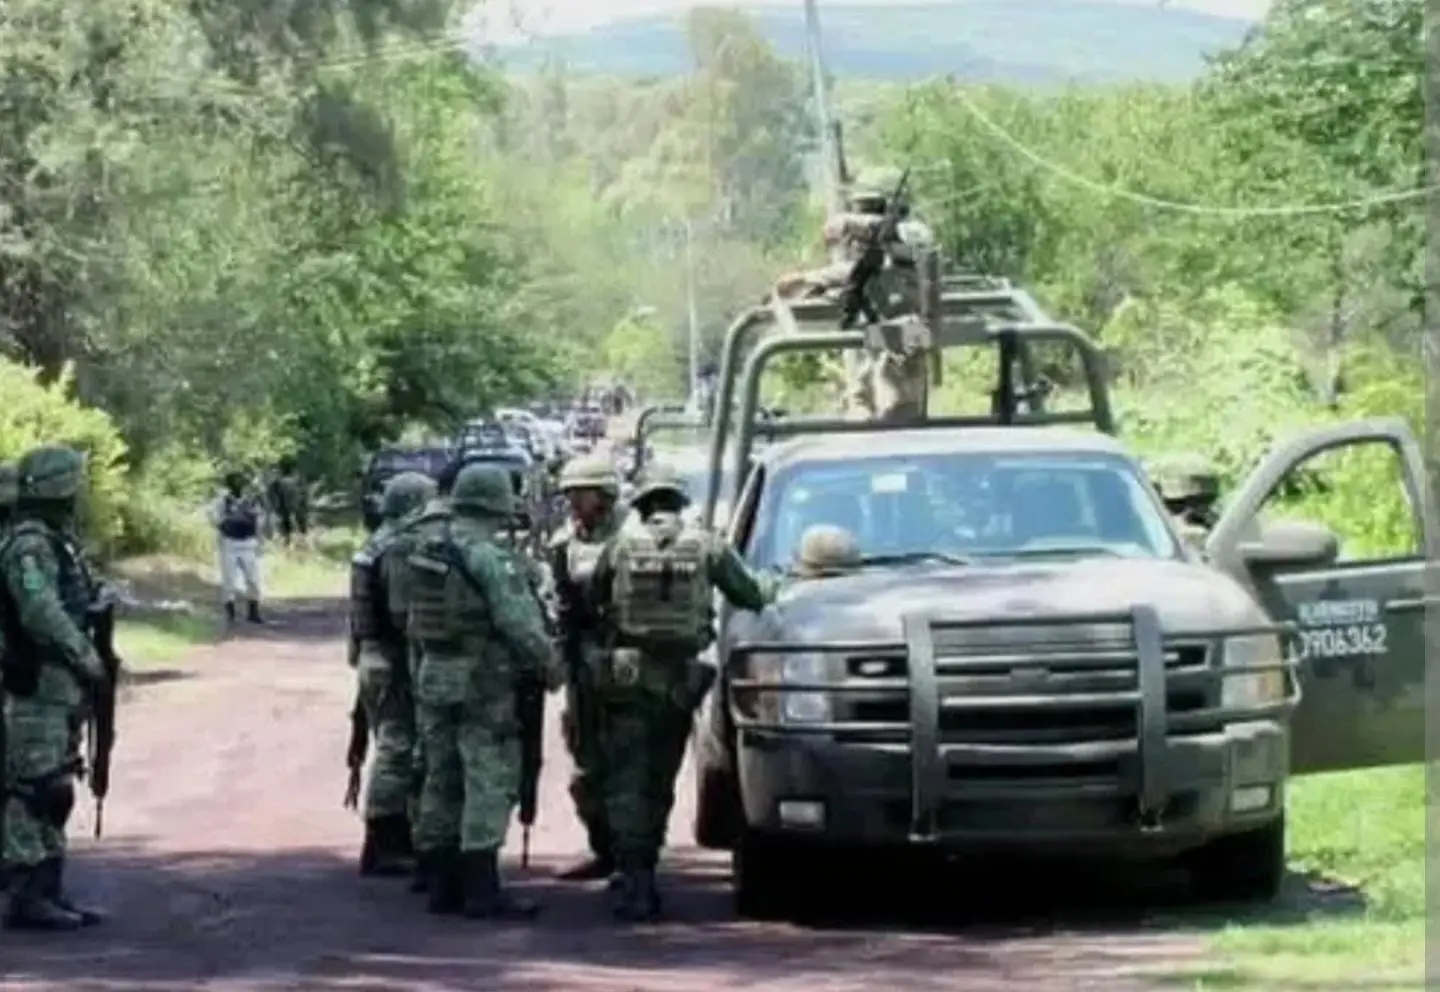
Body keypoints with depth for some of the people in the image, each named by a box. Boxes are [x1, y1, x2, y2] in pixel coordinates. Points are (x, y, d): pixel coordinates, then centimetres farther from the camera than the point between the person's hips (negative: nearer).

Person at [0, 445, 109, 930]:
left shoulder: (57, 542, 15)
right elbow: (45, 616, -24)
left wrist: (94, 661, 12)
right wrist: (89, 663, -19)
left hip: (61, 689, 10)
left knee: (55, 794, 13)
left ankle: (48, 893, 18)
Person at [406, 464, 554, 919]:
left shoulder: (427, 553, 7)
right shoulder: (489, 559, -16)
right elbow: (520, 623, -17)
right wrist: (544, 664, -2)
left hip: (434, 680, 8)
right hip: (482, 684, -8)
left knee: (443, 783, 13)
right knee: (490, 784, -4)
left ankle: (444, 886, 19)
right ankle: (482, 890, -6)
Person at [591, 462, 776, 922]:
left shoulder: (621, 544, 2)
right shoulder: (707, 546, 2)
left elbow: (592, 598, 9)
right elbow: (748, 595, 7)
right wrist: (769, 587, 29)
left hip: (627, 680, -1)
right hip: (679, 681, 1)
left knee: (626, 784, 0)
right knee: (657, 783, 14)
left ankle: (634, 880, -11)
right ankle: (641, 875, 18)